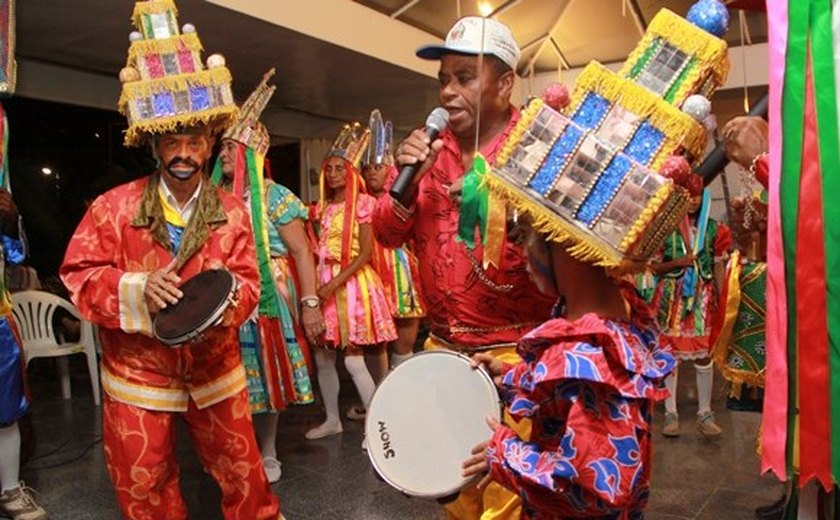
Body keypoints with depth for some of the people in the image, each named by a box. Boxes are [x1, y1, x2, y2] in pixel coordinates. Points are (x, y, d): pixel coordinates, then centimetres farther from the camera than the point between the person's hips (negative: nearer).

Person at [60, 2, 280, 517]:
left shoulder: (231, 211, -3)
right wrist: (138, 289, -25)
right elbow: (79, 275, -8)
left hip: (214, 370, 1)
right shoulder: (113, 206, -7)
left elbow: (246, 280, -5)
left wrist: (225, 299, -28)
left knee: (243, 475, 12)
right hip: (137, 374, 0)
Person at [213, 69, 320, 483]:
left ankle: (268, 454, 23)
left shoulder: (273, 196, -5)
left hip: (266, 299, -4)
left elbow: (302, 252, -10)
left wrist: (310, 303, -17)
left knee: (265, 373, 6)